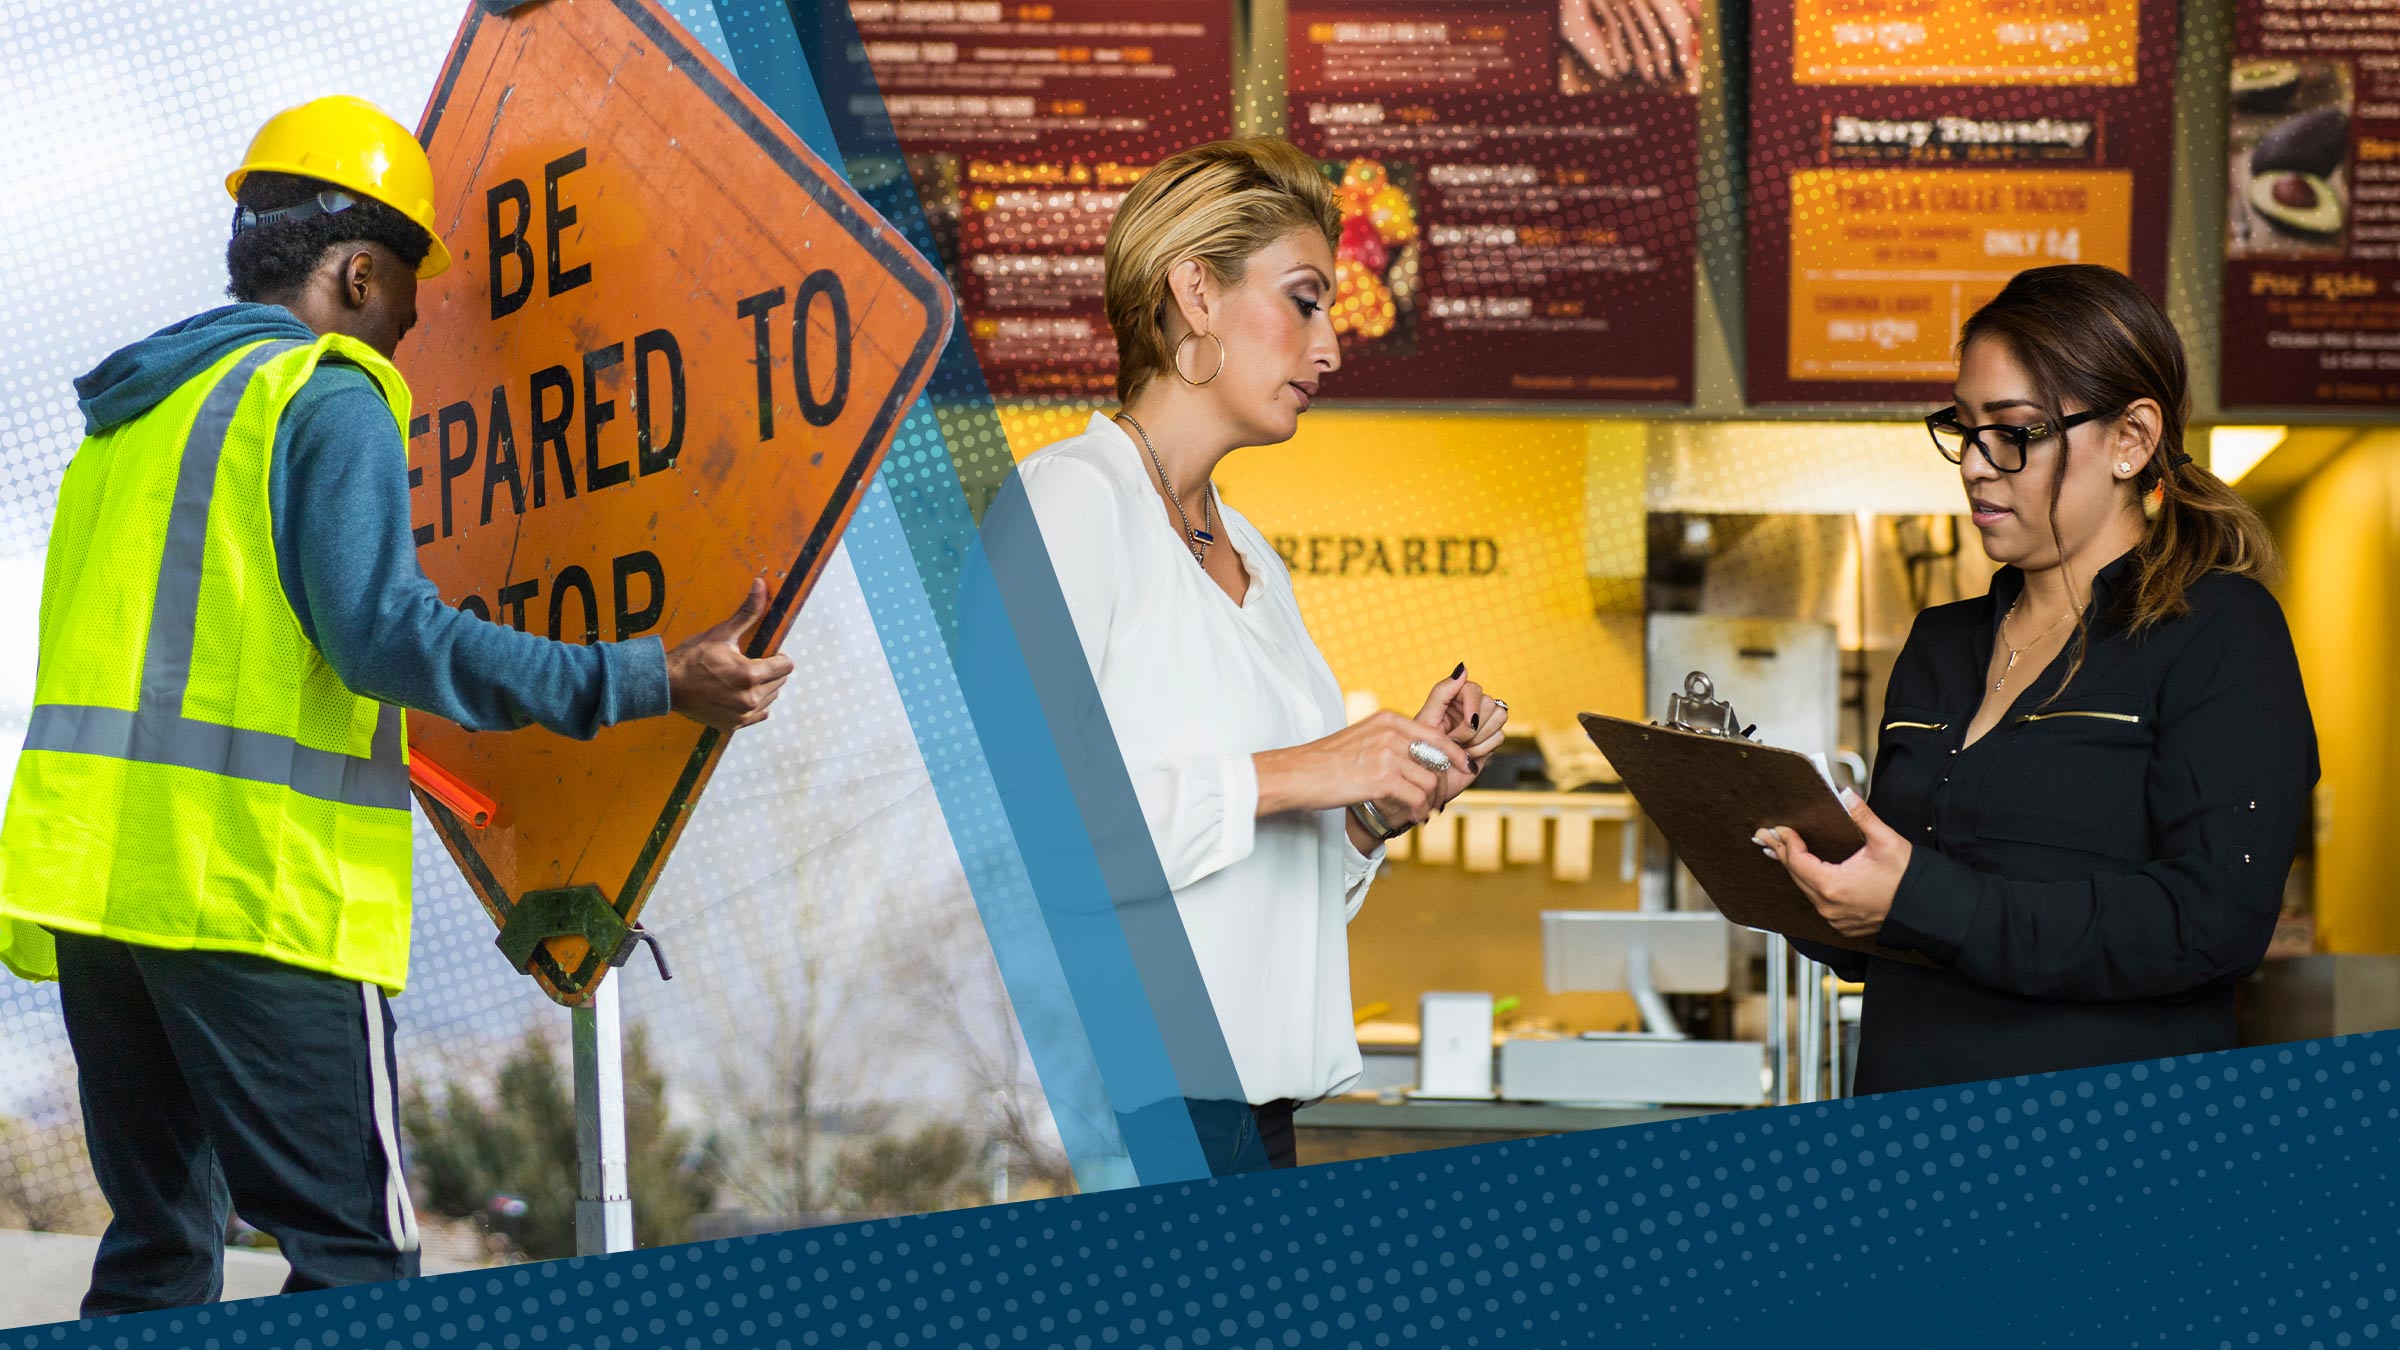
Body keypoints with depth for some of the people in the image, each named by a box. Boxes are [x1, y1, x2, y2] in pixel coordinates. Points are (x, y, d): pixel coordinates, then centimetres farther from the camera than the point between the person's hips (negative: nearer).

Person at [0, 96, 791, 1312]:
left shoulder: (128, 409, 20)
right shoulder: (328, 398, -5)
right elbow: (384, 632, -18)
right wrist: (651, 682, -19)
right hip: (256, 891, -8)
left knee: (156, 1252, 14)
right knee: (356, 1259, -5)